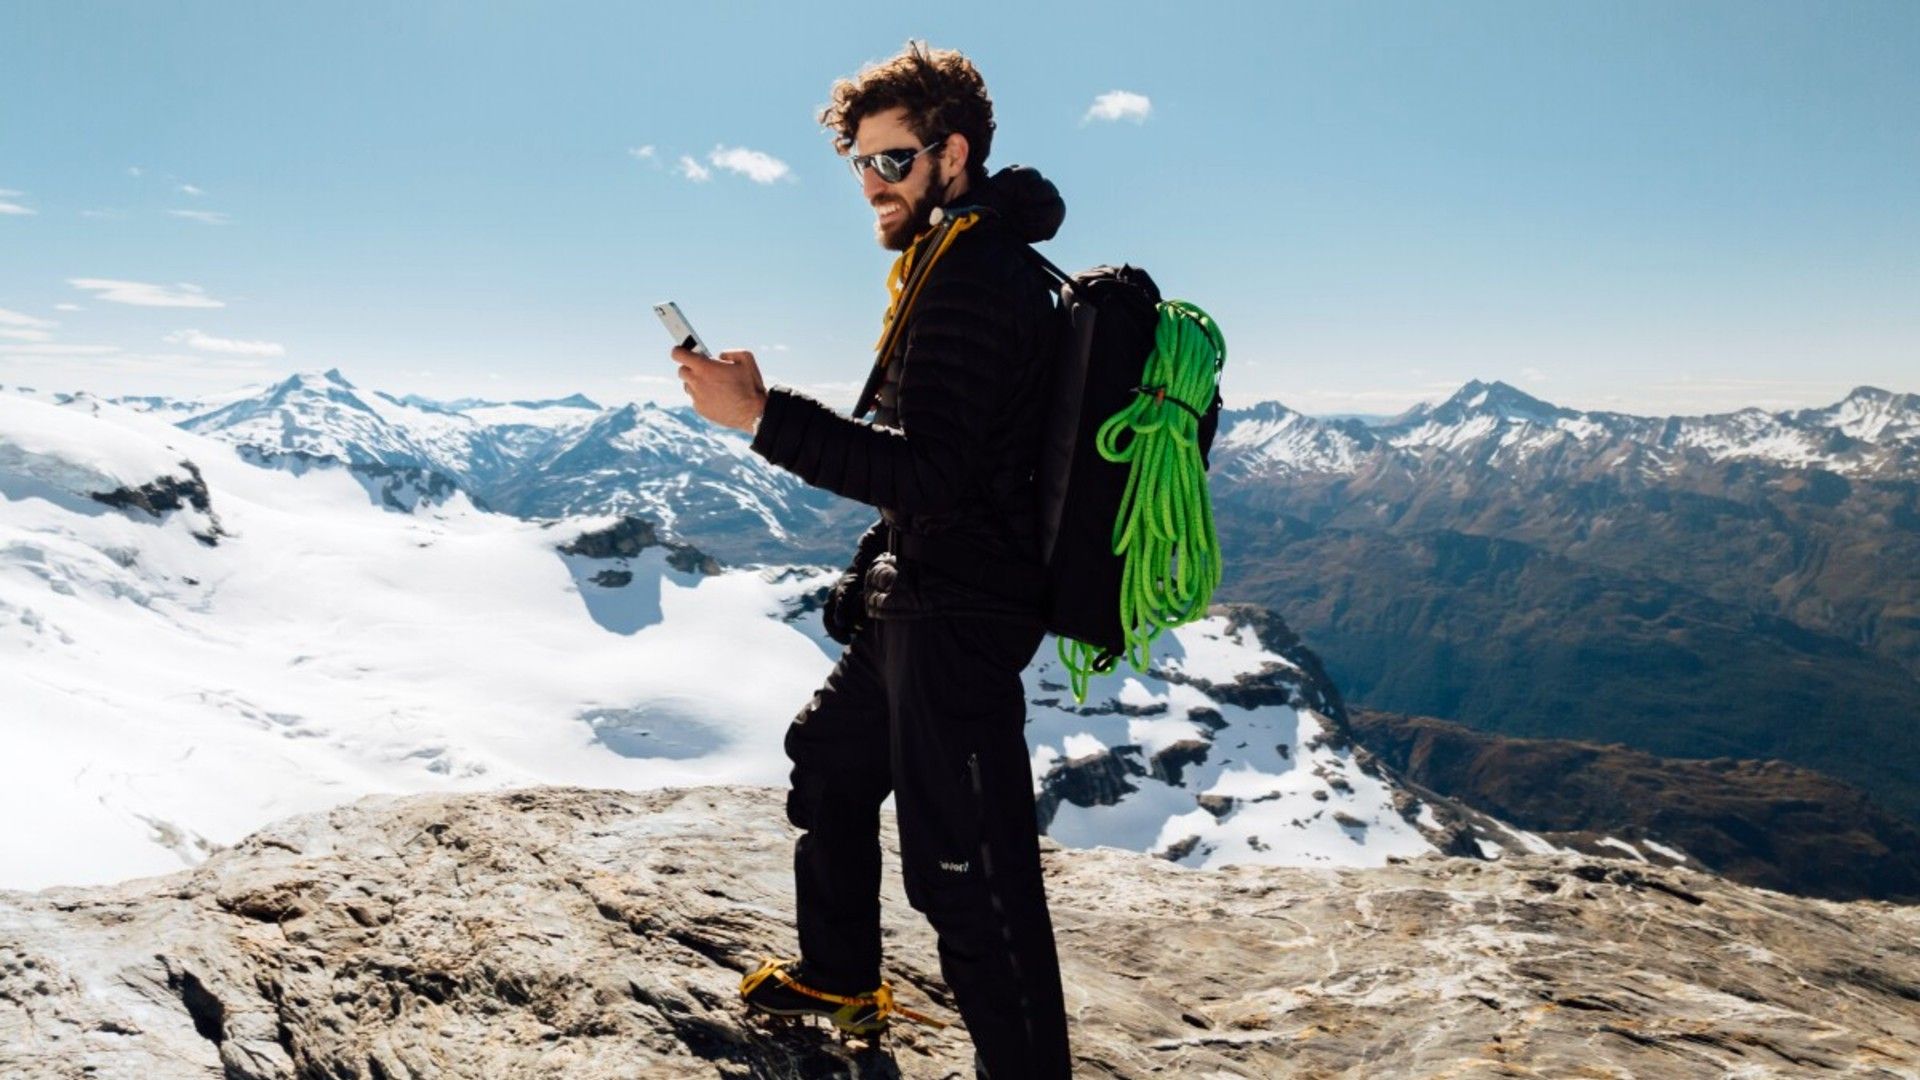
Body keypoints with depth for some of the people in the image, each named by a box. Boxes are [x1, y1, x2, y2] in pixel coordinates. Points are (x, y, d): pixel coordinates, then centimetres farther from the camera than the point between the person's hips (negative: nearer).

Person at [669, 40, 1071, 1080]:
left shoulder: (976, 277, -18)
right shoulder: (955, 264, 15)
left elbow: (927, 471, -28)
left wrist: (765, 415, -30)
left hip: (957, 620, -12)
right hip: (919, 603, 12)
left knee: (968, 871, -8)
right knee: (828, 761, 26)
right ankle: (839, 977, 46)